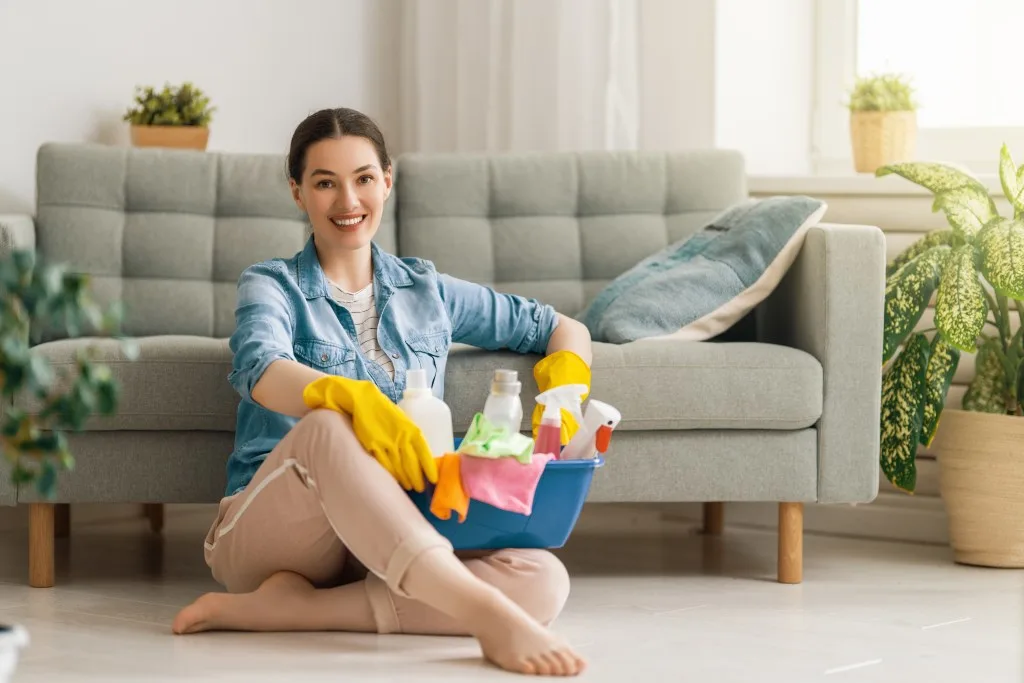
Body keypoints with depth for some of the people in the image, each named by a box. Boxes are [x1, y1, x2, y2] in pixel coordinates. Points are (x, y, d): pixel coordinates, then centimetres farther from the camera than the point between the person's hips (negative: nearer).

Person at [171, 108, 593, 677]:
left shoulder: (426, 291, 18)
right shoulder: (273, 286, 6)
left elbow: (563, 329, 25)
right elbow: (261, 370, -17)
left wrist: (561, 394, 0)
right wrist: (356, 400, -39)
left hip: (392, 540, 4)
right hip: (268, 534, -4)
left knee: (542, 581, -26)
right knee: (328, 427, -37)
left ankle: (294, 609, -30)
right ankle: (485, 615, -51)